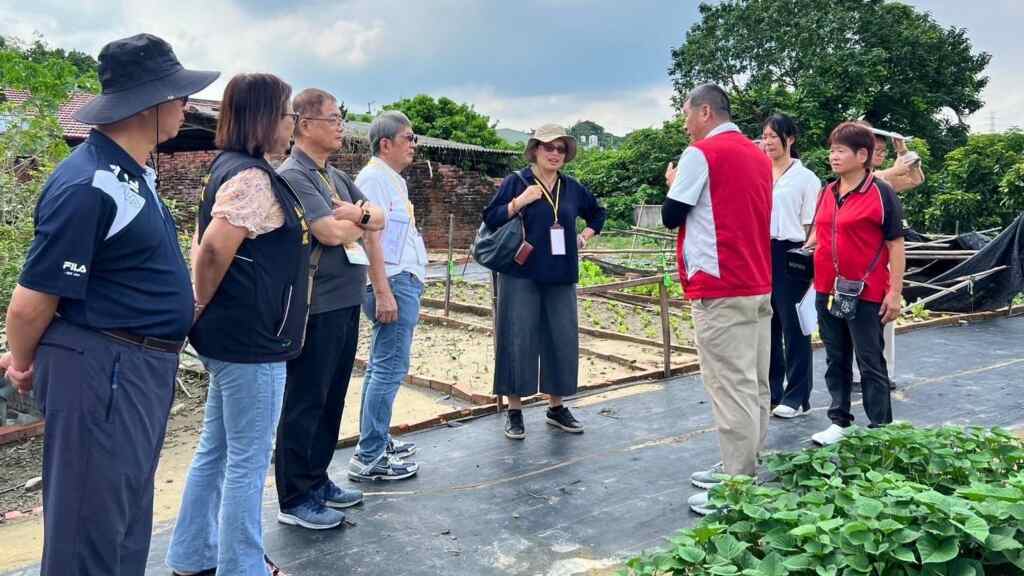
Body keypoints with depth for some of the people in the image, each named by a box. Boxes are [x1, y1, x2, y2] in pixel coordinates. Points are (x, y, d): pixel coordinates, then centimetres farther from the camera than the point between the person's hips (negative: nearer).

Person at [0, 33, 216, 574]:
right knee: (91, 530, 4)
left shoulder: (135, 173, 11)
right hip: (101, 369, -9)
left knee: (127, 520, 20)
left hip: (142, 367, 9)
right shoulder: (88, 185, -21)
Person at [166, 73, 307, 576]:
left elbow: (204, 244, 16)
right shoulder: (252, 177, -19)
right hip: (251, 342, -10)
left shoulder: (232, 168, 12)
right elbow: (214, 249, -25)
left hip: (231, 335, 10)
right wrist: (202, 305, -8)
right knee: (248, 461, 3)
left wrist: (207, 312, 13)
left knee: (216, 450, 19)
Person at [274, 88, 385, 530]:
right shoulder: (292, 176, -13)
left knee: (332, 398, 16)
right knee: (305, 404, 1)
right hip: (315, 307, -9)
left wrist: (358, 214, -10)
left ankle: (317, 481, 30)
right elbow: (332, 233, -22)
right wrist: (361, 218, -1)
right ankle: (295, 499, 12)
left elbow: (379, 219, 12)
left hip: (345, 303, 9)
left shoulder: (336, 176, 16)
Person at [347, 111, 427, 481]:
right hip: (394, 284, -11)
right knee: (390, 370, -9)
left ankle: (378, 441, 26)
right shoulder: (374, 178, -12)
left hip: (405, 282, 11)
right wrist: (383, 292, -23)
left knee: (381, 367, 16)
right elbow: (370, 236, -19)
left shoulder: (393, 180, 19)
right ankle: (369, 458, -4)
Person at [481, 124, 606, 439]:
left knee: (563, 340, 7)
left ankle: (556, 407, 22)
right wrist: (519, 202, -17)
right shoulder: (516, 182, -2)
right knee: (518, 340, -2)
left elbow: (597, 213, 28)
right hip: (521, 277, -4)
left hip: (561, 278, 5)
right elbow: (490, 219, -7)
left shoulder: (572, 188, 11)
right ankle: (514, 410, 10)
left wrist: (585, 235, 12)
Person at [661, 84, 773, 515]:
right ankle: (743, 469, 22)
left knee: (731, 386, -6)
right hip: (759, 285, 9)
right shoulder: (758, 155, 15)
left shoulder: (701, 153, -9)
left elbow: (671, 216, -7)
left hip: (721, 290, -9)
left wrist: (673, 182, 11)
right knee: (754, 384, 11)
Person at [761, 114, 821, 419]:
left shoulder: (806, 178, -1)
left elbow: (811, 225, -2)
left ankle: (797, 396, 12)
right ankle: (769, 391, 22)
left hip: (789, 254, -4)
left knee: (793, 327, 2)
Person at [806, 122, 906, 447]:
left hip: (865, 293, -6)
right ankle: (839, 422, 27)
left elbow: (896, 244, -9)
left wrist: (895, 292, -12)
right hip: (827, 291, 6)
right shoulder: (827, 192, 9)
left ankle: (881, 429, 16)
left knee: (870, 363, 4)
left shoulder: (881, 193, -9)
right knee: (836, 360, 15)